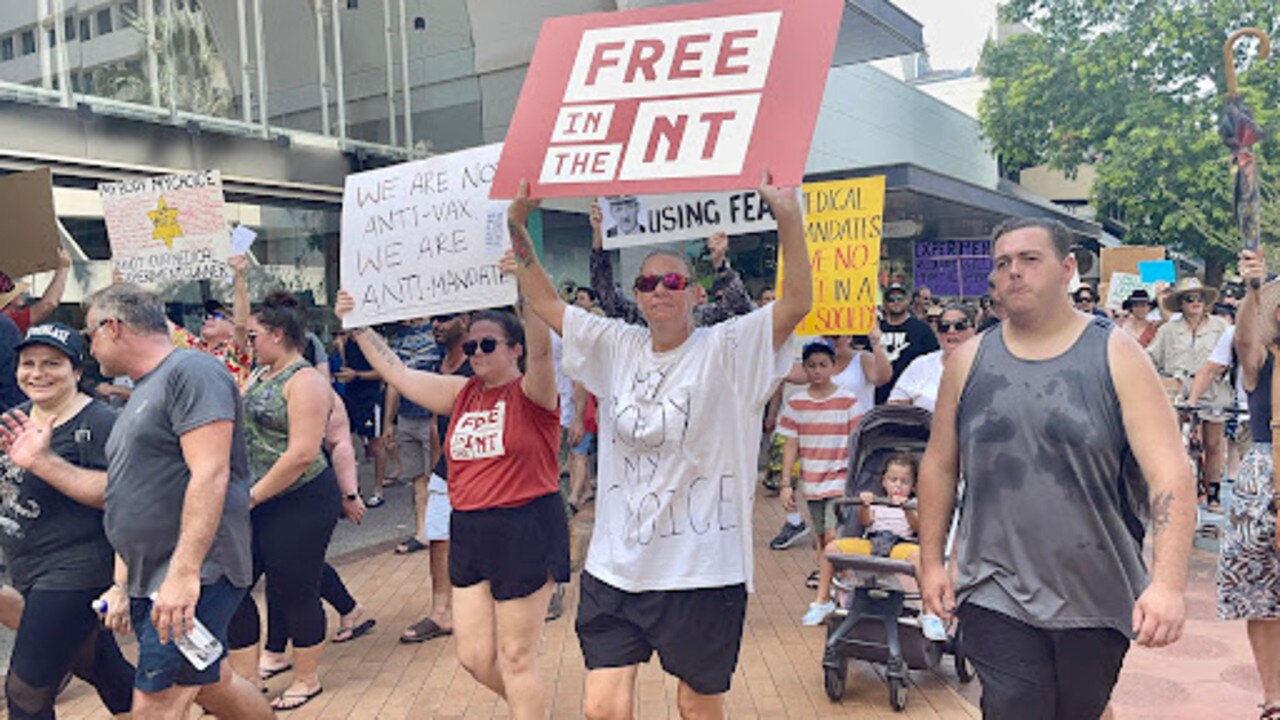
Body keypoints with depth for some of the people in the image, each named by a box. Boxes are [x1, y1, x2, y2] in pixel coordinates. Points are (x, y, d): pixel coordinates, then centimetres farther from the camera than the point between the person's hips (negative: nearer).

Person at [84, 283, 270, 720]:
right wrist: (122, 585, 18)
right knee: (211, 684, 17)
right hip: (150, 583, 10)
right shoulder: (143, 393, 20)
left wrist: (184, 573, -27)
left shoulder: (191, 372, -11)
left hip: (195, 577, -10)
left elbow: (210, 475, -22)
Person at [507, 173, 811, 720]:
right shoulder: (615, 346, 6)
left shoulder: (728, 349, -6)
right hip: (615, 568, 3)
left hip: (703, 572, -3)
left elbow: (796, 302, -19)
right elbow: (543, 301, 13)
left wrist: (788, 217, -30)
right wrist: (517, 226, 5)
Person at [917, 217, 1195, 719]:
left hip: (1098, 597, 0)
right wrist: (931, 561, 6)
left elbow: (1171, 473, -12)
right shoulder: (969, 361, 2)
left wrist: (1169, 583, -22)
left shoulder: (1116, 356, -4)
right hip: (996, 596, 0)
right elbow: (939, 466, 8)